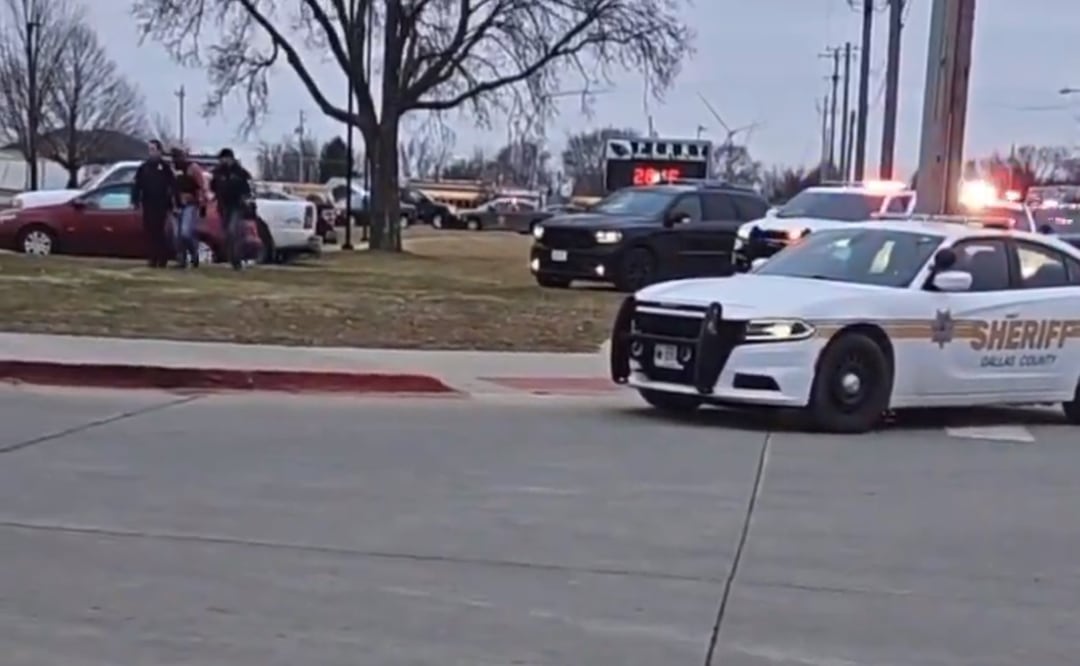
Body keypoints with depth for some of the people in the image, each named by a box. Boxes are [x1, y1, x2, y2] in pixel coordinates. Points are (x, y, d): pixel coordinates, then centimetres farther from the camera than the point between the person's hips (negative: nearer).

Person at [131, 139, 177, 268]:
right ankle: (152, 258, 8)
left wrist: (172, 202, -7)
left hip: (161, 206, -4)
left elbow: (173, 185, -2)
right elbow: (137, 185, 8)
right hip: (148, 205, 4)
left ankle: (162, 258, 3)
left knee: (159, 232, -6)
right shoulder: (144, 167, 10)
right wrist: (135, 200, -1)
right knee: (149, 232, 2)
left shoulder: (165, 167, 1)